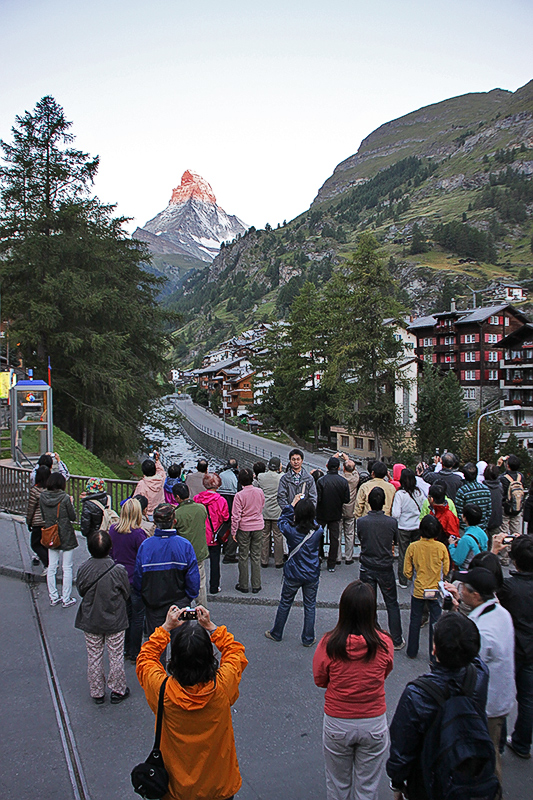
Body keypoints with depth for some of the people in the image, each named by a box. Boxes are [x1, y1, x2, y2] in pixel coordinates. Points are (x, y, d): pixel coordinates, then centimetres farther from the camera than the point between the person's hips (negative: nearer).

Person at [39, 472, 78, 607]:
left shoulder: (42, 497, -4)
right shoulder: (65, 498, -18)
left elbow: (43, 516, 7)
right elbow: (73, 517, -8)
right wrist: (71, 504, 5)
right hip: (66, 537, -5)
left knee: (51, 567, 14)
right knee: (67, 568, 4)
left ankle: (53, 597, 22)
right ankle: (66, 599, 11)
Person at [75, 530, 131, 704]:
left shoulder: (83, 569, -17)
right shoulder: (118, 570, -23)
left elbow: (81, 591, -1)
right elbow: (126, 594, -8)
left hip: (90, 621, 2)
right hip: (115, 621, -2)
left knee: (94, 657, 17)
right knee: (116, 656, 14)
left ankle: (97, 693, 30)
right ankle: (118, 691, 29)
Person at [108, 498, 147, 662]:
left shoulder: (113, 530, -3)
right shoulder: (138, 533, -22)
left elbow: (110, 552, 9)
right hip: (136, 580, -6)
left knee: (125, 613, 20)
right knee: (138, 617, 8)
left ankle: (125, 649, 31)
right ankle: (134, 653, 17)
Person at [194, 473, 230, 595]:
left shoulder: (196, 498, -8)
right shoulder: (221, 500, -14)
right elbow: (225, 518, -8)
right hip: (215, 536, -2)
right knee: (215, 561, 9)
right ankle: (214, 587, 15)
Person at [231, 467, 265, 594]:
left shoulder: (239, 495, -15)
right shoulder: (260, 492, -4)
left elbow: (236, 516, -13)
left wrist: (234, 531, -4)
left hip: (244, 528, -3)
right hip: (258, 527, 3)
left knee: (243, 557, 8)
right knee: (256, 556, 11)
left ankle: (243, 585, 15)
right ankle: (256, 586, 14)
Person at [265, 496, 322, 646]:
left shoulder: (291, 530, -18)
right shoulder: (318, 531, -15)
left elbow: (282, 520, 2)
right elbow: (313, 523, 8)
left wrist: (292, 505, 3)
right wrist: (306, 505, 3)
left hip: (293, 574, -1)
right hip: (312, 575, 1)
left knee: (285, 604, 17)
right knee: (310, 606, 15)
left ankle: (276, 634, 33)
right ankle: (308, 639, 24)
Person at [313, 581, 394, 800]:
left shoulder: (329, 644, -21)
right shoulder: (384, 644, -19)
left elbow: (320, 680, -4)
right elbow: (385, 674, 1)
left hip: (337, 724, 0)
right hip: (374, 724, 1)